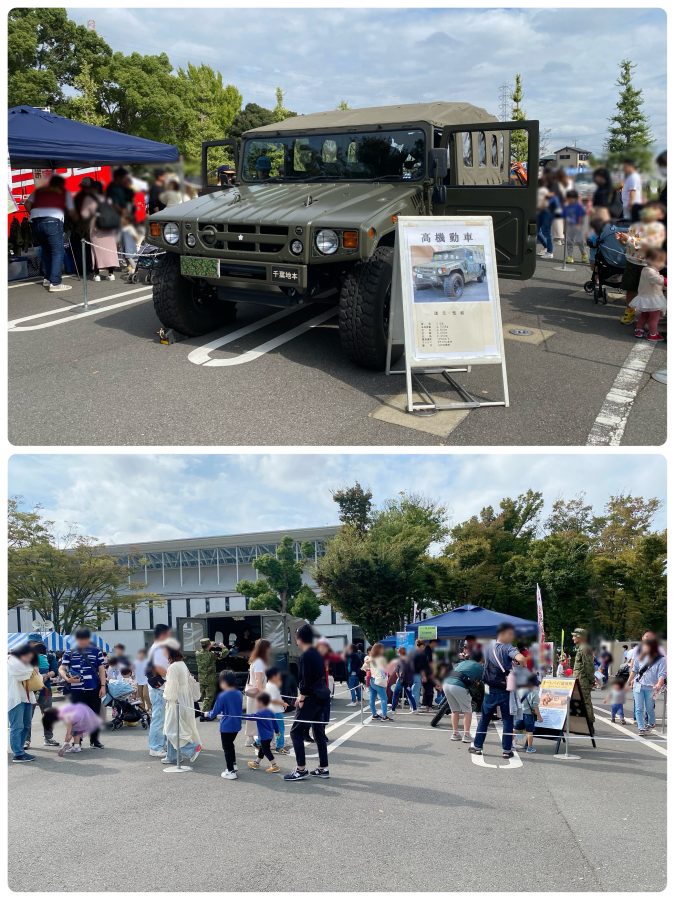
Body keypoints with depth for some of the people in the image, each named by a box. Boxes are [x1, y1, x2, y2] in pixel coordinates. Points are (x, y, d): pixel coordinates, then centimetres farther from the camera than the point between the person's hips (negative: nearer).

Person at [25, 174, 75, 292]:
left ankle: (46, 278, 24)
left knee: (45, 250, 21)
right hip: (53, 221, -5)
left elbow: (27, 204, 15)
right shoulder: (65, 193, 18)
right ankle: (55, 283, -12)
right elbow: (71, 211, 16)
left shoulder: (38, 191, 26)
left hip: (35, 222, 5)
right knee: (58, 251, -2)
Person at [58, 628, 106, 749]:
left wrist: (103, 686, 0)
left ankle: (94, 740, 20)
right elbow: (61, 669, 2)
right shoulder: (69, 653, 5)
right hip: (77, 690, 0)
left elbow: (101, 670, 6)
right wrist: (67, 678, -18)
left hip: (94, 689, 1)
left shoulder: (96, 651, 5)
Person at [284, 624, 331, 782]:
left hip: (311, 698, -9)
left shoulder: (305, 656, -15)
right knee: (319, 731, 13)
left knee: (296, 732, -3)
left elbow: (306, 681, -20)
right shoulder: (317, 654, 12)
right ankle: (323, 769, 17)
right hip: (322, 695, 9)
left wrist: (302, 699, -11)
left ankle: (301, 769, -3)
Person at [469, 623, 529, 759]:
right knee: (507, 720, 6)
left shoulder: (489, 647, 5)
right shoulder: (508, 648, -14)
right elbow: (521, 658, -32)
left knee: (484, 718, 15)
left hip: (490, 689, 5)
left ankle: (477, 746, 19)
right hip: (505, 690, -5)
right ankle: (506, 750, 6)